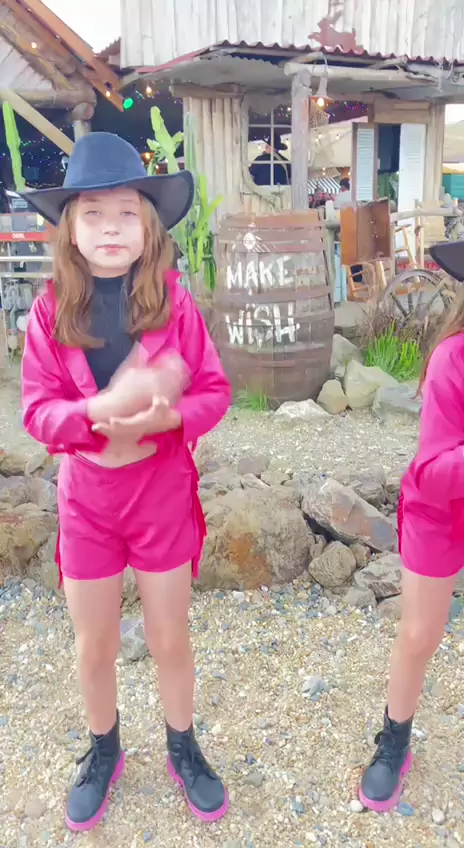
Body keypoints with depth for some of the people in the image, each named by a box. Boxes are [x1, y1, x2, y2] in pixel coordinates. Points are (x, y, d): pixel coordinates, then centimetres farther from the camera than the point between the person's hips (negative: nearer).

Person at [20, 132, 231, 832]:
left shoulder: (174, 302, -9)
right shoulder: (51, 310, -7)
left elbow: (215, 391, -7)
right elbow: (36, 409, -9)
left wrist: (167, 416, -27)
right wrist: (97, 414, -28)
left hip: (164, 491, -1)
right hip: (86, 496, 1)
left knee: (170, 639, 16)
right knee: (94, 647, 17)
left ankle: (183, 749, 43)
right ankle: (104, 751, 46)